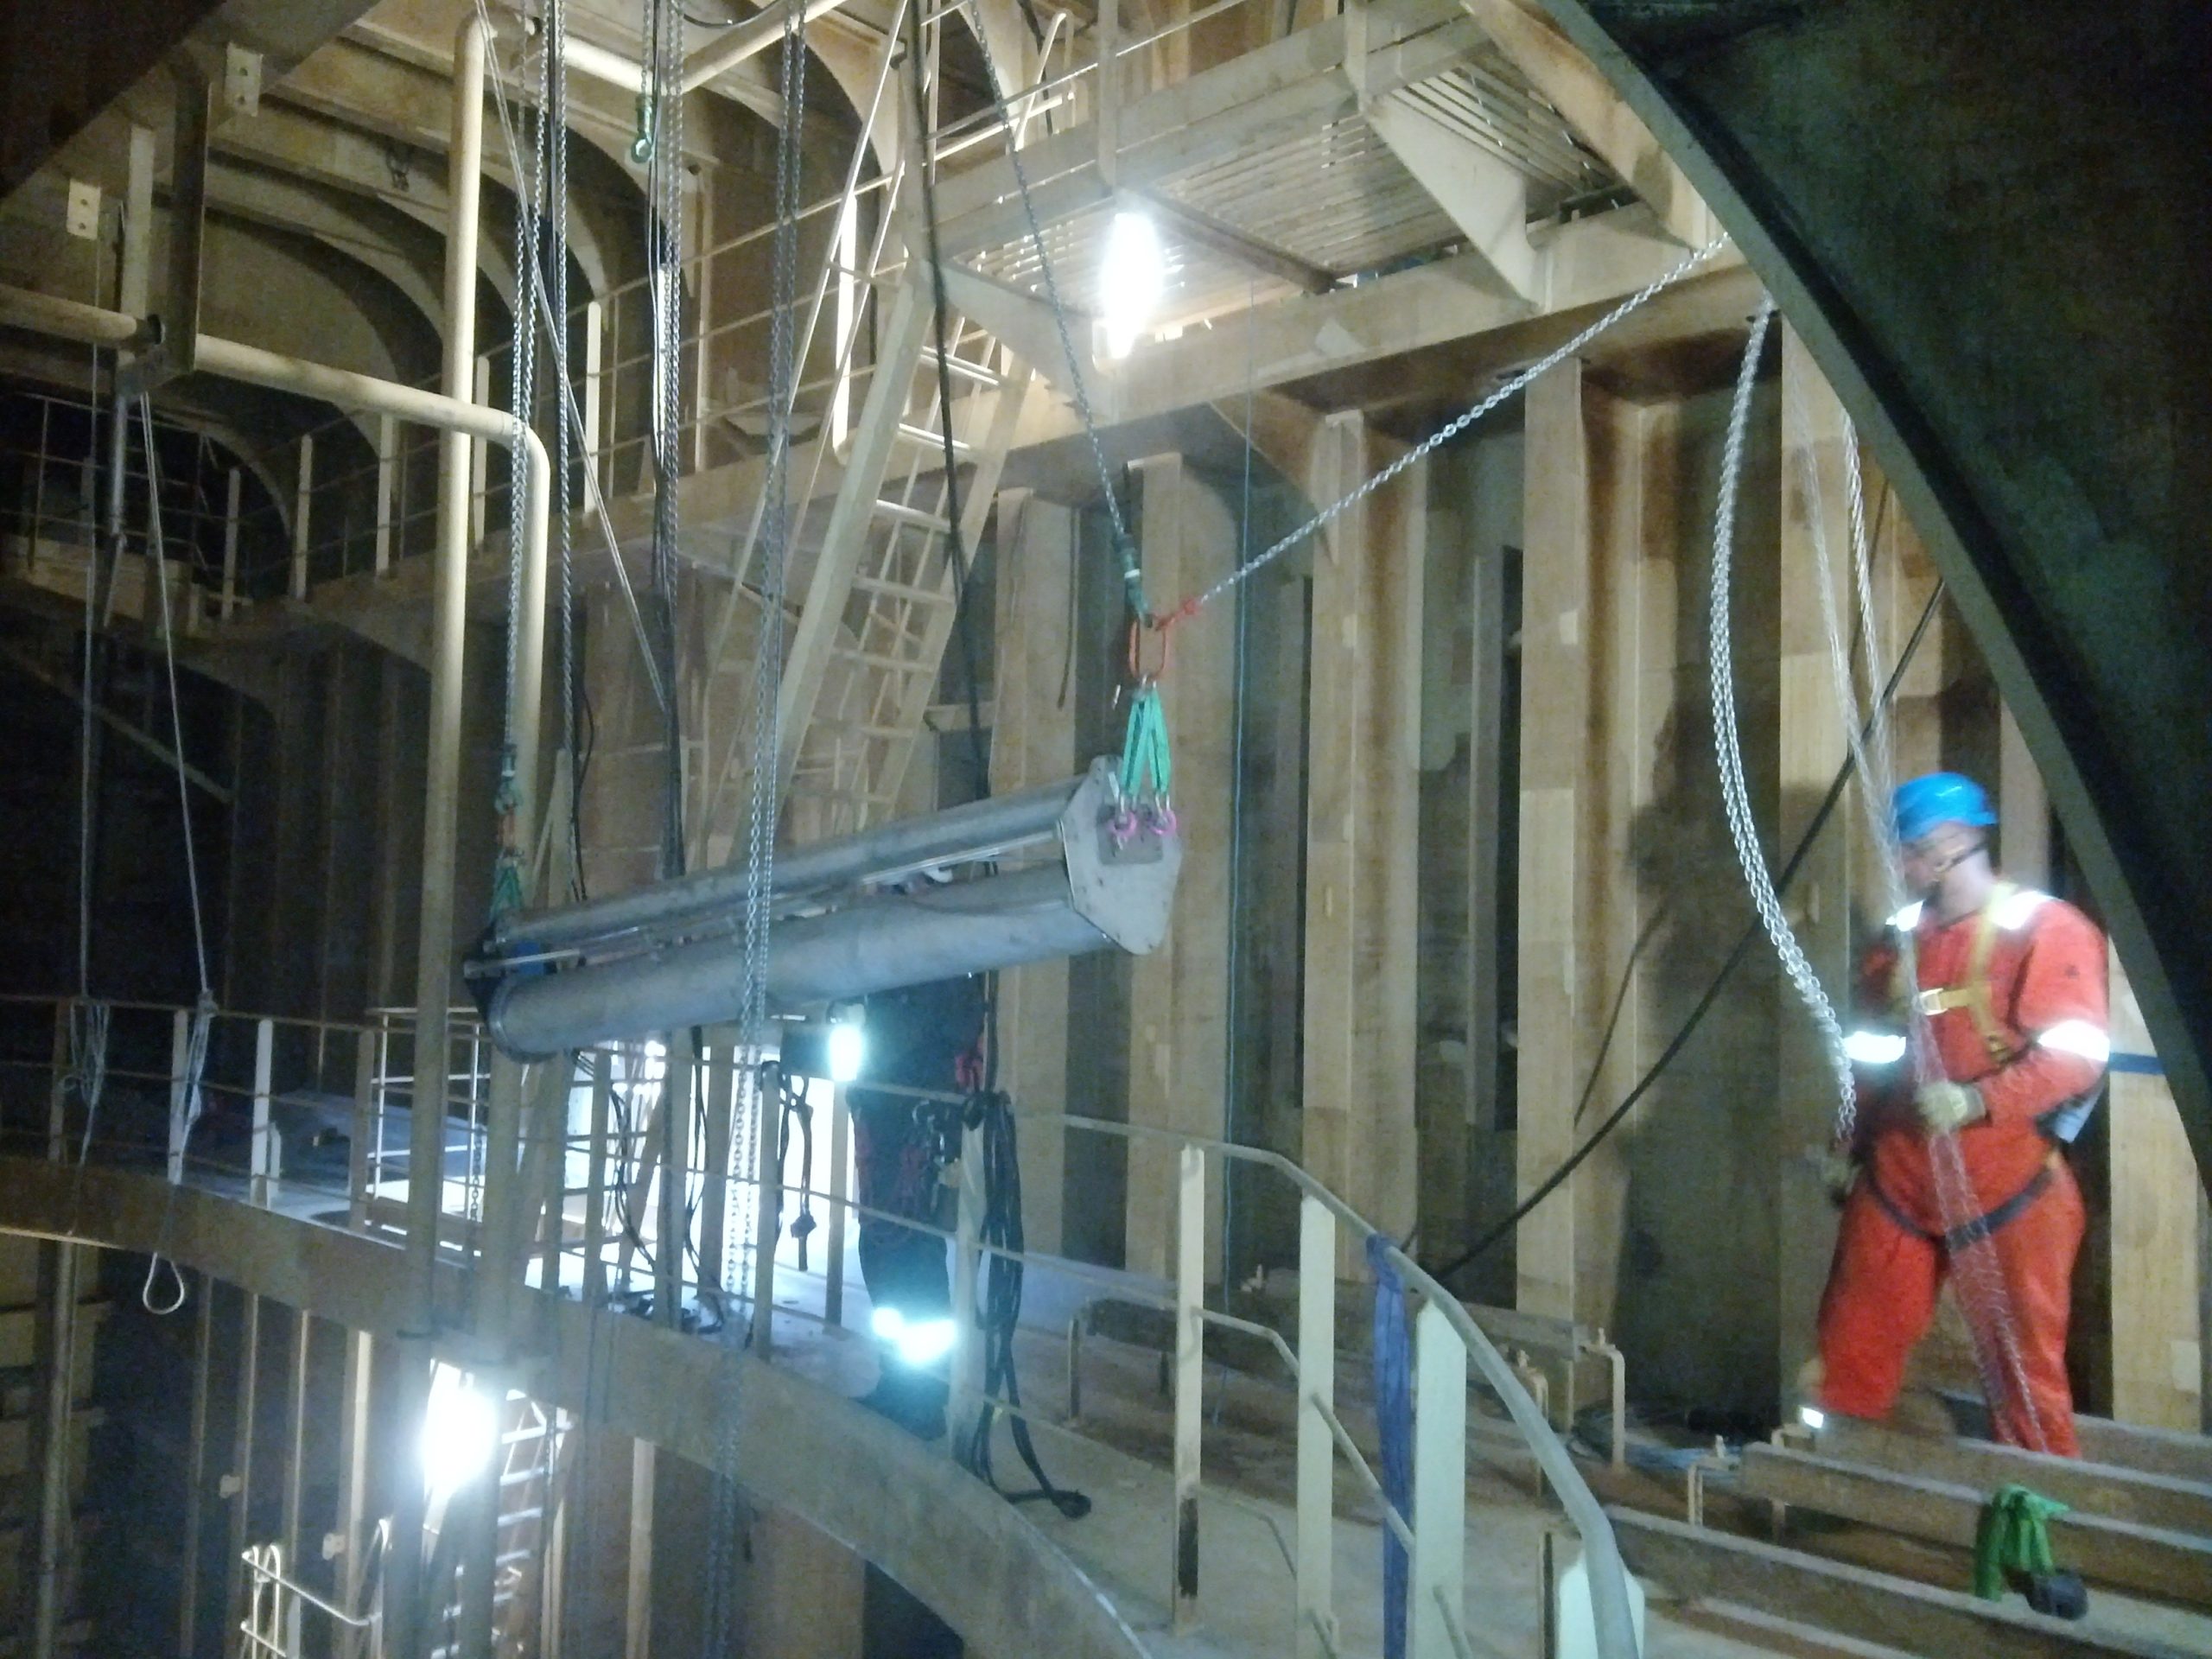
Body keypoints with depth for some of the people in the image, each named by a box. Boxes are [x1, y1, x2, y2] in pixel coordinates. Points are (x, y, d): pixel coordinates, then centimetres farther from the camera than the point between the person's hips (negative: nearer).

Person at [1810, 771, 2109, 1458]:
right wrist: (1855, 1146, 18)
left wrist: (1975, 1102, -30)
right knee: (1849, 1351, 9)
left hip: (2007, 1194, -5)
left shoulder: (2047, 929, -9)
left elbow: (2075, 1057, -18)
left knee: (2023, 1367, 5)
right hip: (1897, 1184, 6)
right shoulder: (1902, 936, 11)